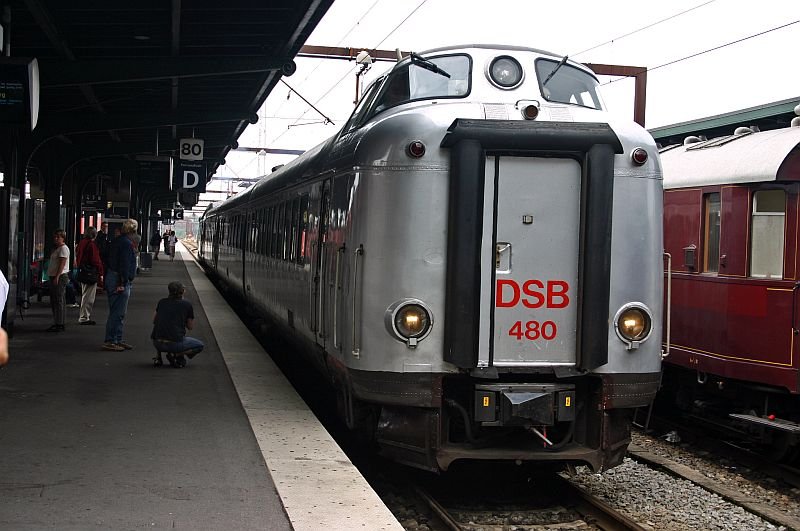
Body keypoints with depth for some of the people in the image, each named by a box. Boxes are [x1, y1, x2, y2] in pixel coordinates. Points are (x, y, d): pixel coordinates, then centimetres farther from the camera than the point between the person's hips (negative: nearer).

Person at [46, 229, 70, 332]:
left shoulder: (63, 248, -11)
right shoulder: (56, 249, 20)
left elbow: (62, 264, -19)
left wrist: (57, 277, -24)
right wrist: (54, 277, 18)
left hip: (60, 277, -11)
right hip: (55, 277, 11)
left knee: (59, 301, -11)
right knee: (54, 301, 12)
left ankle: (59, 324, -13)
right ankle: (57, 323, 17)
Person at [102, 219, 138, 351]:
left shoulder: (117, 241, 15)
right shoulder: (127, 243, -15)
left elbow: (109, 260, 20)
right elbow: (125, 265, -21)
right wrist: (123, 283, -22)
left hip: (111, 278, 10)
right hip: (120, 281, -10)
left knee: (120, 312, 16)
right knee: (118, 312, -7)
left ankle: (117, 340, 21)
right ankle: (110, 341, -6)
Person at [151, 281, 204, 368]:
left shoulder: (161, 302, 10)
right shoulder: (187, 304, 2)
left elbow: (154, 320, 24)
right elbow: (190, 327, 11)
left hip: (157, 343, 4)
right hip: (175, 343, -4)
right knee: (200, 345, 18)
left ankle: (158, 357, 17)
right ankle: (177, 355, -6)